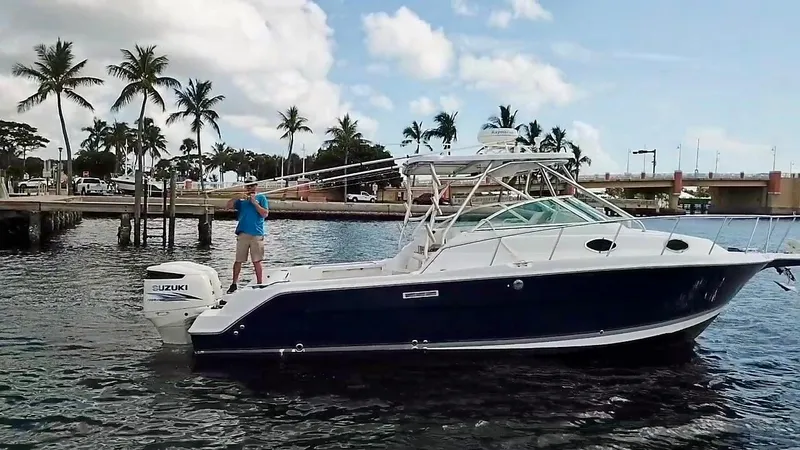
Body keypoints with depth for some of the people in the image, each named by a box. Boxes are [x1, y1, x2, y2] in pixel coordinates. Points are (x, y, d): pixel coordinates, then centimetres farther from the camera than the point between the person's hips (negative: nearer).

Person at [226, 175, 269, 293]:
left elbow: (265, 214, -2)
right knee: (238, 260, 4)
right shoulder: (241, 200, 14)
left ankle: (259, 284, 7)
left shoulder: (261, 198, 8)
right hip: (242, 234, 2)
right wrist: (237, 196, -11)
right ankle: (234, 284, 12)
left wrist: (254, 202, -9)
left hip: (257, 234, -2)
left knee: (257, 261, 0)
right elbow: (229, 206, 2)